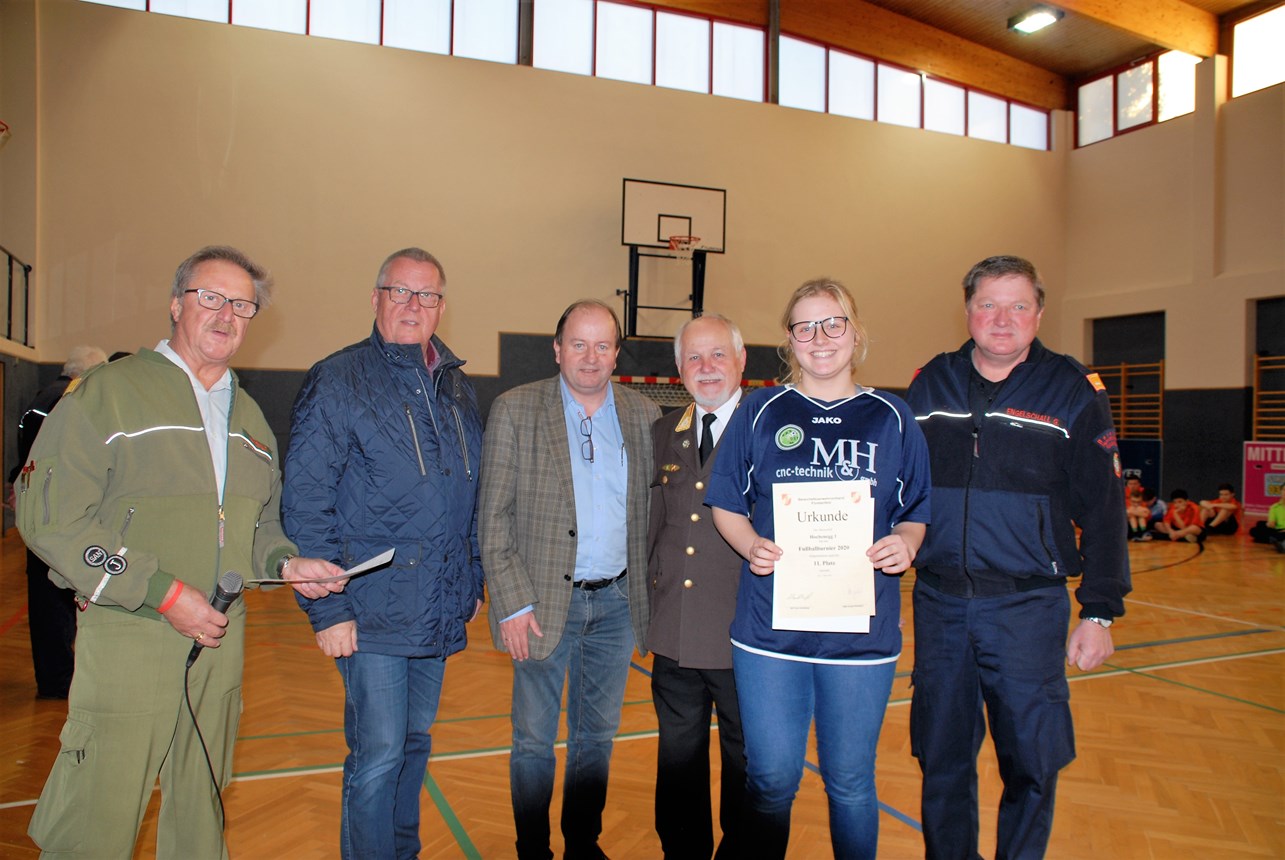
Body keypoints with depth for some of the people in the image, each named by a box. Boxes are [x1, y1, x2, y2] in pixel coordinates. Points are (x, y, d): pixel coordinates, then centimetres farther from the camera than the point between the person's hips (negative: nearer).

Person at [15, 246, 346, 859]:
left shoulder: (249, 417, 15)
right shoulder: (109, 392, -4)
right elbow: (50, 517, -12)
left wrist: (286, 564, 0)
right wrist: (163, 592, -17)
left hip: (222, 641, 6)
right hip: (127, 638, -5)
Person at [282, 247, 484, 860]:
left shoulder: (456, 388, 10)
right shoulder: (337, 382, -8)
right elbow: (304, 503, -12)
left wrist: (472, 580, 14)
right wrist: (327, 609, -15)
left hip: (440, 612, 6)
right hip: (374, 610, -6)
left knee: (414, 743, 19)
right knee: (378, 753, 0)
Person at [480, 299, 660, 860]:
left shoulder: (643, 415, 3)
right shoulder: (515, 410, -5)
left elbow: (655, 507, 8)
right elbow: (493, 515, -7)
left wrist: (649, 590, 3)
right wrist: (512, 604, -11)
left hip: (616, 603, 3)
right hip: (544, 603, -3)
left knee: (597, 735, 17)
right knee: (534, 740, 10)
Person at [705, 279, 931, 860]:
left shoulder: (891, 417, 7)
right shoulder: (759, 412, 4)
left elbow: (917, 512, 11)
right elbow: (726, 505, 7)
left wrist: (905, 542, -10)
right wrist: (751, 544, -11)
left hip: (862, 631, 1)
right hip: (771, 623, 0)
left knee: (850, 783, 13)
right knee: (772, 780, 8)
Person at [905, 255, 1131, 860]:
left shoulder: (1072, 390, -2)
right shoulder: (930, 384, 6)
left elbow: (1103, 509, -1)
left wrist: (1099, 611, -4)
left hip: (1028, 605, -2)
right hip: (938, 600, 3)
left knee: (1032, 762, 7)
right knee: (942, 759, 14)